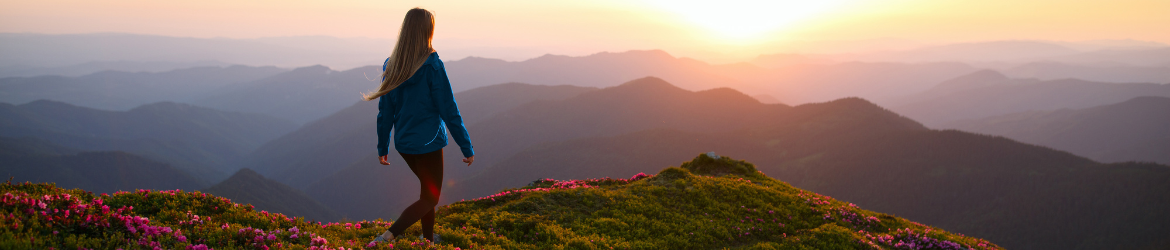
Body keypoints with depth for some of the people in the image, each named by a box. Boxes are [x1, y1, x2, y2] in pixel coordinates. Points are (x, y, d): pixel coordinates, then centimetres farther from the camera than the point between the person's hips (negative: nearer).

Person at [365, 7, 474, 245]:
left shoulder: (392, 66, -1)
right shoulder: (432, 66, -18)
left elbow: (385, 112, 4)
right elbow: (449, 111, -15)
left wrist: (382, 147, 14)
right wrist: (467, 148, -7)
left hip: (403, 143, 6)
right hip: (428, 143, -6)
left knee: (429, 188, 26)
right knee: (430, 198, 6)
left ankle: (428, 240, 32)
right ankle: (387, 237, -11)